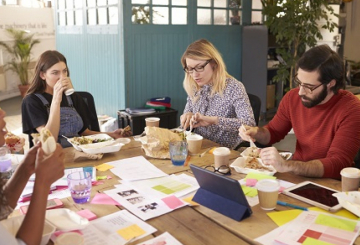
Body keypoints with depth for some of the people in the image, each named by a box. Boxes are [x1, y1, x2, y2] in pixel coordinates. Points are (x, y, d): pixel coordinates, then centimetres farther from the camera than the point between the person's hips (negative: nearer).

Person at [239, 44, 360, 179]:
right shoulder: (293, 97, -5)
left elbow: (337, 165, -26)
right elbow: (273, 132, 11)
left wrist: (285, 166, -38)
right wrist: (256, 132, -12)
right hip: (296, 175, 5)